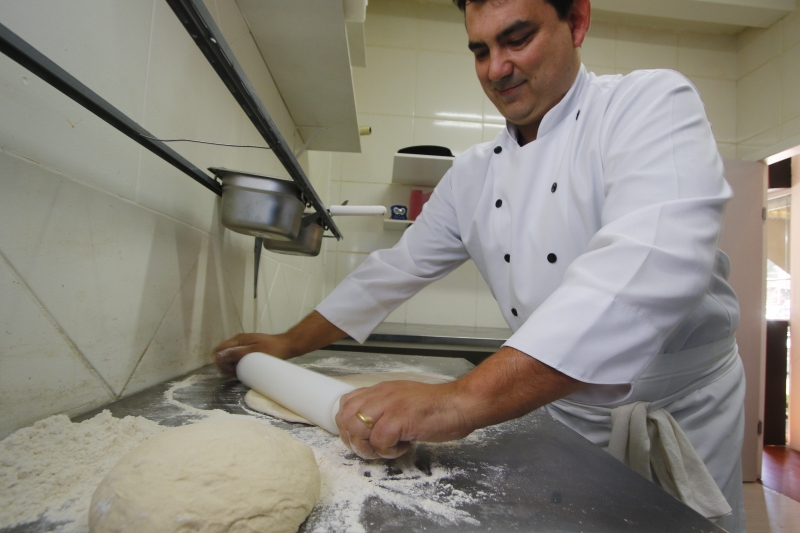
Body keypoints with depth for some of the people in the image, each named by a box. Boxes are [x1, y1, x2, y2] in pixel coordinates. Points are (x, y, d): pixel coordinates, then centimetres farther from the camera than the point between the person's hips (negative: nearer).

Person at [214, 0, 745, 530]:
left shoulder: (652, 103, -18)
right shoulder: (473, 174, -2)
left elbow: (651, 262, -36)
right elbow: (397, 268, 4)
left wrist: (466, 399, -44)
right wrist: (287, 344, 4)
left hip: (681, 420, -3)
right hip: (558, 413, 4)